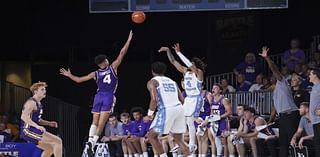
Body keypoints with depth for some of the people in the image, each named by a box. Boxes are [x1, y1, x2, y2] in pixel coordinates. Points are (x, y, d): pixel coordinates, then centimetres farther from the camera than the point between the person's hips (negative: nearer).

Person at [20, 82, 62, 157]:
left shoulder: (38, 103, 19)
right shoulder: (31, 102, -13)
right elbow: (24, 117, -26)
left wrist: (49, 123, 16)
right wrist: (37, 126, -34)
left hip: (33, 131, 10)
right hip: (29, 131, -10)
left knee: (50, 148, 20)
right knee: (58, 141, -13)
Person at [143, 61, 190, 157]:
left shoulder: (152, 82, 6)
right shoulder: (172, 81, 24)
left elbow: (154, 99, -10)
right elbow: (181, 99, 18)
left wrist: (150, 115, -3)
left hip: (166, 110, -6)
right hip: (179, 109, 6)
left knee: (152, 136, 10)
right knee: (178, 139, 17)